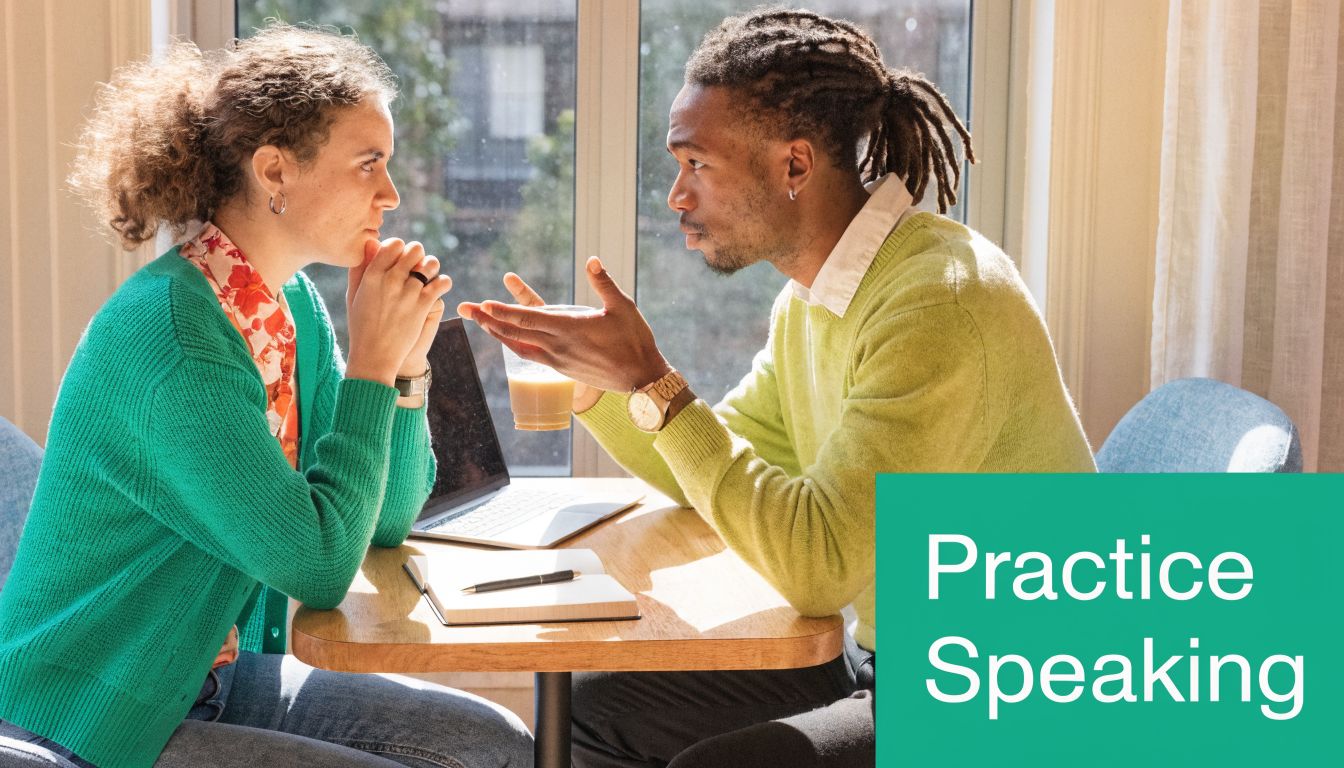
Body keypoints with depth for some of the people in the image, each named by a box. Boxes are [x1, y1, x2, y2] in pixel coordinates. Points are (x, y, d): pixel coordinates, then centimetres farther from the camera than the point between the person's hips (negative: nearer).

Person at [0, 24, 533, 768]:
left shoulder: (292, 301, 2)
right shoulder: (172, 336, -25)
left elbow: (388, 519, 7)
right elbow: (319, 565, -24)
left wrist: (405, 363, -8)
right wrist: (368, 365, -18)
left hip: (211, 675, 9)